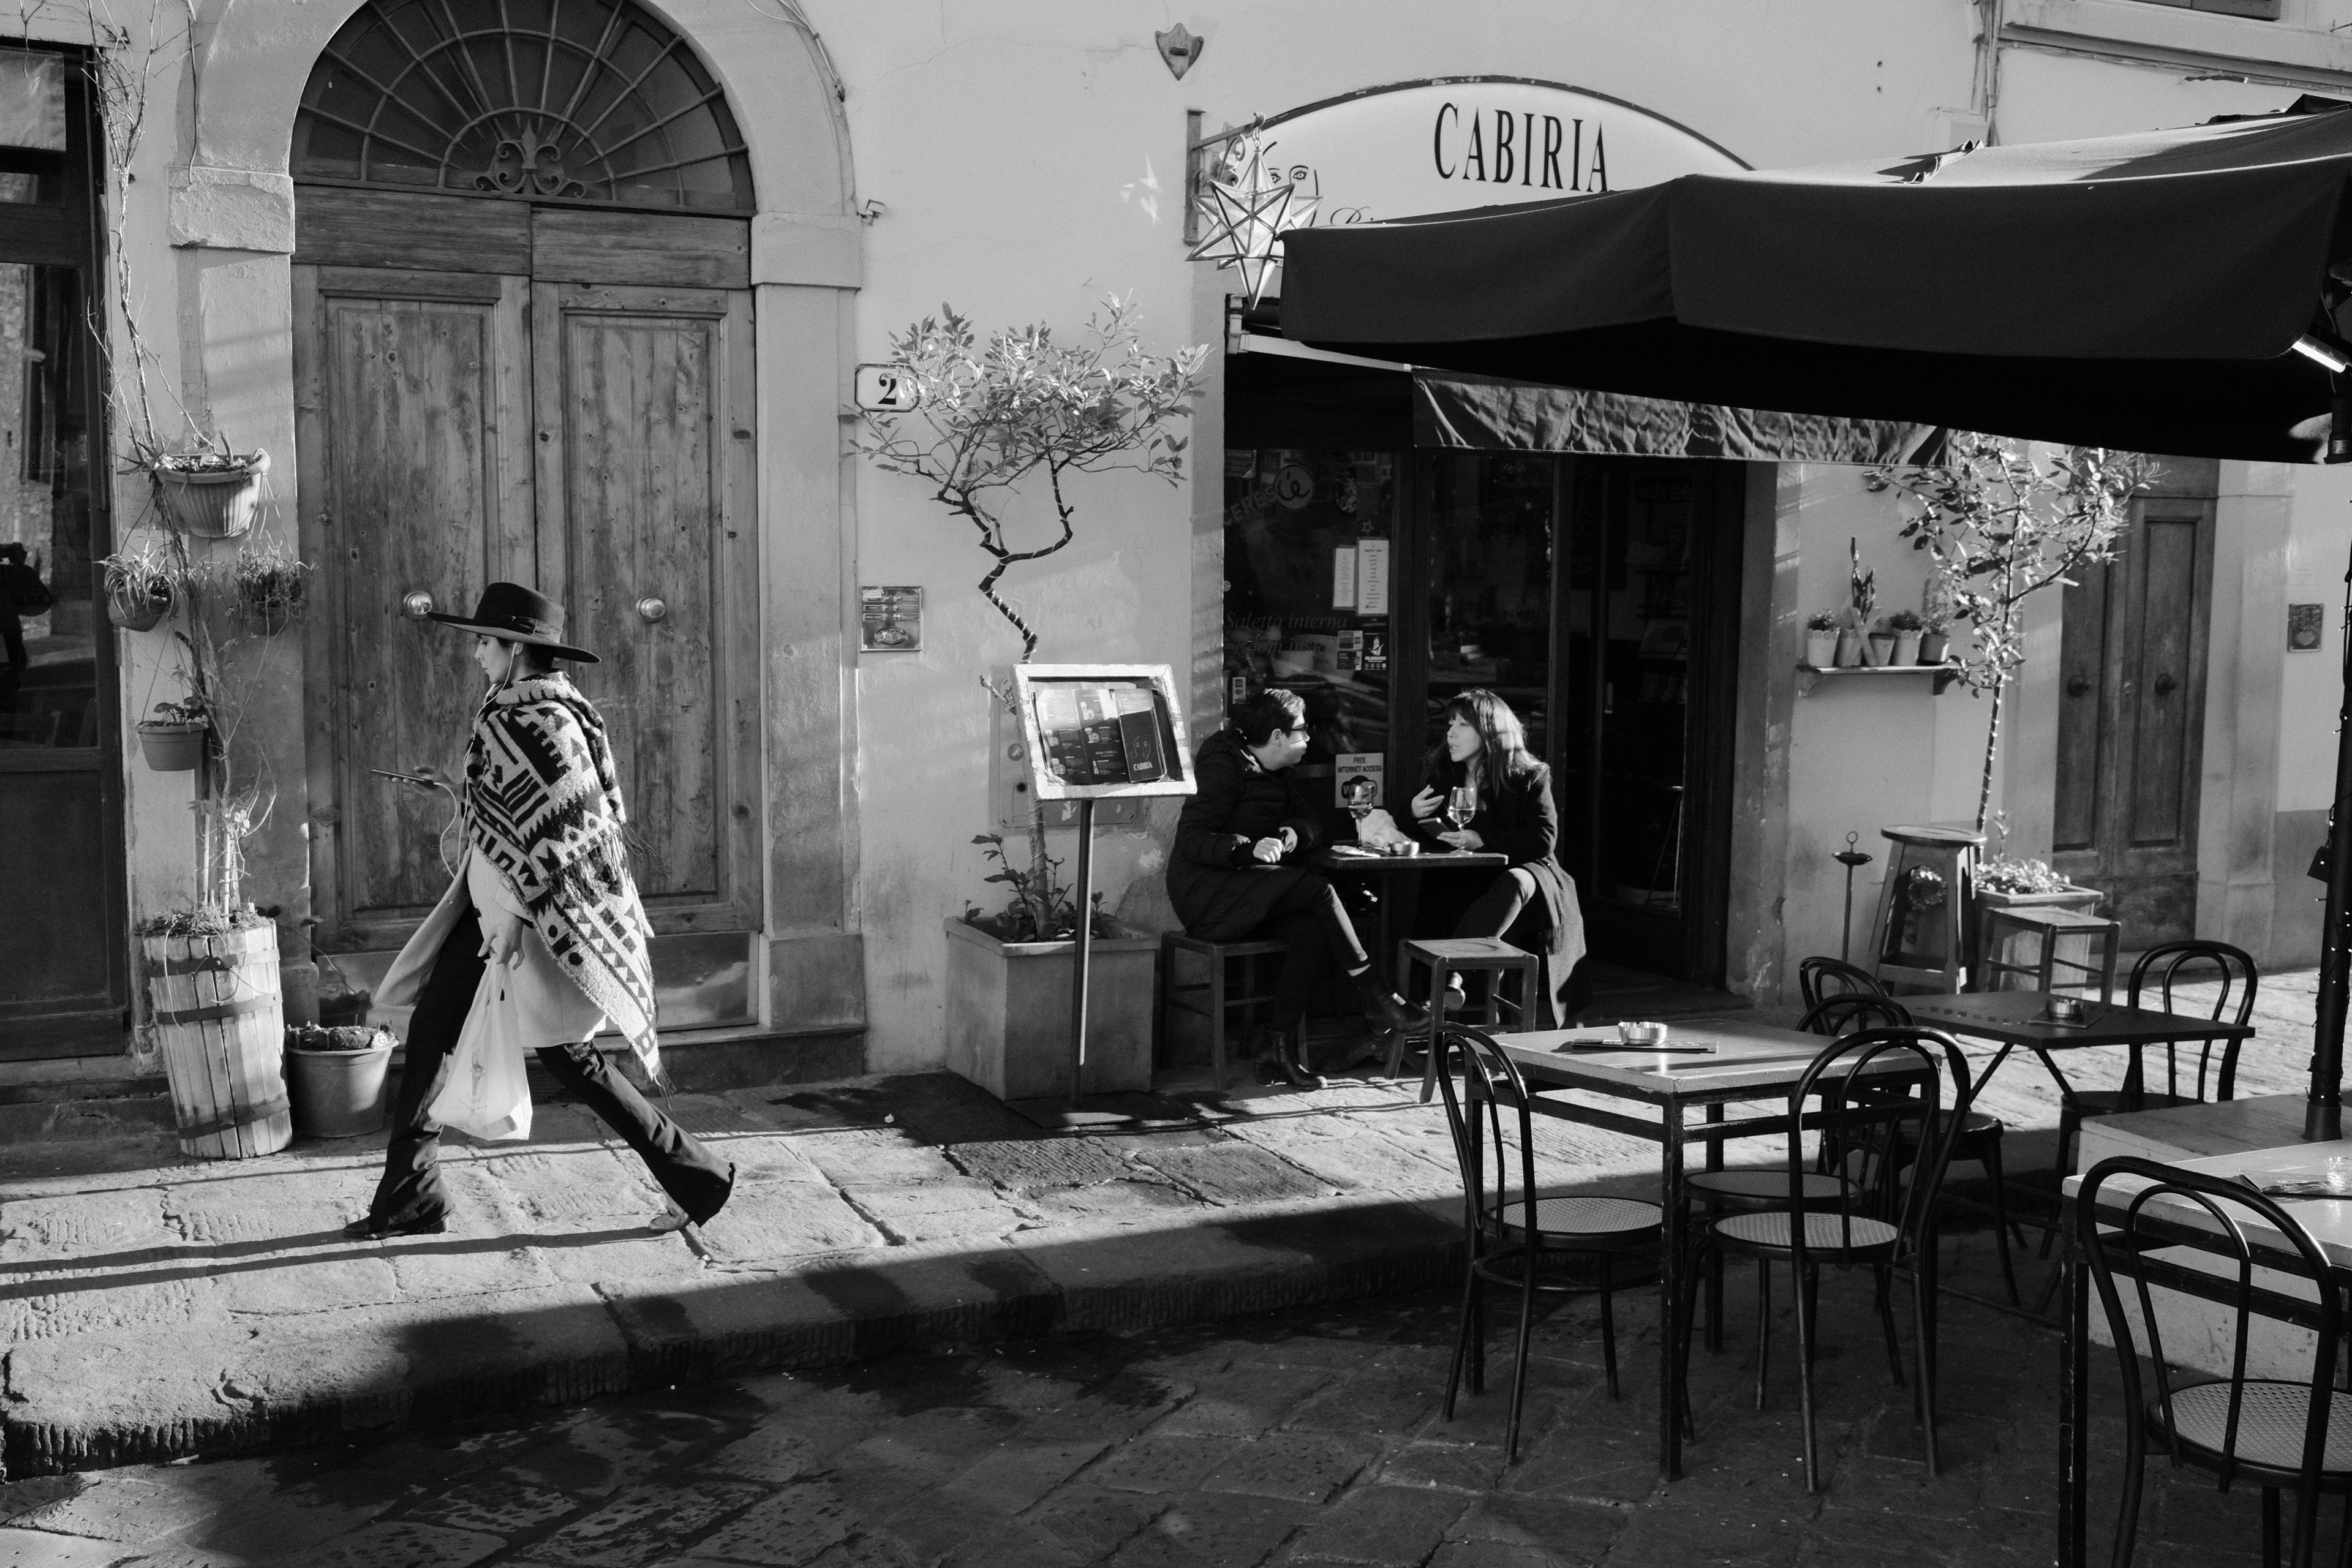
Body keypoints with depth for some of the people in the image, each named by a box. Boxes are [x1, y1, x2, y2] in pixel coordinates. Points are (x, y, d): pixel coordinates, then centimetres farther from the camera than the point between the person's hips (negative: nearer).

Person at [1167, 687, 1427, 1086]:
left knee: (1314, 933, -22)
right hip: (1205, 889, -8)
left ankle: (1283, 1052, -18)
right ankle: (1376, 1000, -21)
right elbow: (1191, 838, -20)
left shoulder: (1276, 772, 15)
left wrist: (1293, 833, -14)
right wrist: (1250, 848, -36)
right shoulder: (1224, 766, -12)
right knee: (1317, 888, -27)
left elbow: (1313, 821, 11)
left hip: (1249, 894, 8)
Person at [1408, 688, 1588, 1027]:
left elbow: (1543, 840, -10)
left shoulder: (1529, 778, 1)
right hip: (1467, 882, 4)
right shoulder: (1443, 776, 12)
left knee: (1514, 881, -39)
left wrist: (1483, 840, -18)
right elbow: (1429, 842, 16)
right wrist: (1415, 815, -8)